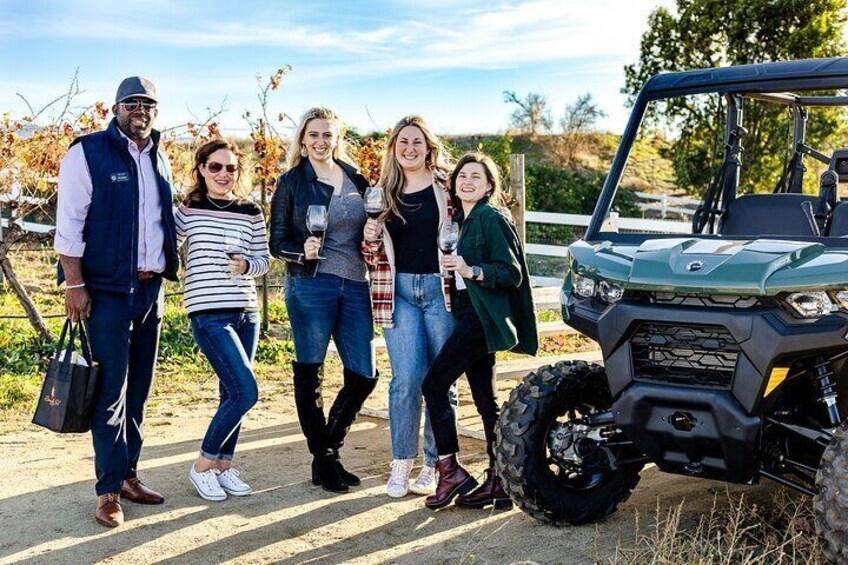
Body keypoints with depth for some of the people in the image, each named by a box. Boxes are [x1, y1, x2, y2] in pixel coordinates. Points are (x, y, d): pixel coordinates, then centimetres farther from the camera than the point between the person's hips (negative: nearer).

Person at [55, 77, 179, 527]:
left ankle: (128, 474, 22)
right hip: (107, 289, -6)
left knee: (139, 389, 11)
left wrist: (164, 274, 14)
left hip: (151, 288, 6)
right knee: (111, 390, -5)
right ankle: (108, 491, 3)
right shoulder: (88, 152, -5)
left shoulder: (158, 159, 14)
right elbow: (69, 223, -9)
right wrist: (74, 284, -15)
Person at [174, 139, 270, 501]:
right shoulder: (187, 212, -1)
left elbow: (264, 261, 11)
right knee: (246, 392, -12)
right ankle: (202, 466, 5)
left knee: (231, 393, 9)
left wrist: (245, 265, -9)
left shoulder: (251, 213, 8)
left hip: (246, 312, 5)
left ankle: (223, 465, 24)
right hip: (209, 313, -5)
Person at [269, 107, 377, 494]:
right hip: (310, 285, -4)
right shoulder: (291, 182, 3)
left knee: (364, 375, 3)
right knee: (309, 374, 2)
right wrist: (302, 253, -18)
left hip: (355, 285, 4)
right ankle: (322, 461, 17)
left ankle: (331, 445, 24)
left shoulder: (356, 179, 13)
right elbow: (276, 242, 2)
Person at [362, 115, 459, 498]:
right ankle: (401, 463, 8)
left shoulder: (447, 187, 3)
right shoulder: (383, 193, 10)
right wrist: (370, 238, -7)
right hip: (399, 291, 1)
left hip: (440, 289, -1)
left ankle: (434, 464, 15)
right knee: (406, 379, -5)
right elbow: (373, 256, 14)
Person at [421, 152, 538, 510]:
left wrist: (471, 271, -25)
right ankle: (498, 483, 12)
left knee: (434, 384, -10)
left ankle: (451, 471, -3)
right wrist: (456, 268, 7)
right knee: (484, 398, 8)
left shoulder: (492, 219, -9)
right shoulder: (465, 221, 18)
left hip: (483, 317, -9)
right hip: (469, 314, 9)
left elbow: (512, 273, -15)